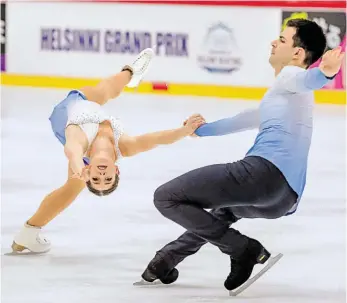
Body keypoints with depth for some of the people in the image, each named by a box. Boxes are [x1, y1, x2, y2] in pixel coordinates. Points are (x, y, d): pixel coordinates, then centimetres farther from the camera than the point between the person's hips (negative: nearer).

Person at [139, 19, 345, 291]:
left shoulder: (290, 75, 6)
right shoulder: (287, 97, 35)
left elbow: (306, 79, -20)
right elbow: (249, 119, 51)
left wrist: (324, 72, -45)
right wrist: (201, 129, 65)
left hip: (265, 170, -10)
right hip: (284, 199, 10)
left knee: (166, 196, -8)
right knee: (225, 208, 41)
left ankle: (244, 250, -9)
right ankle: (166, 261, 47)